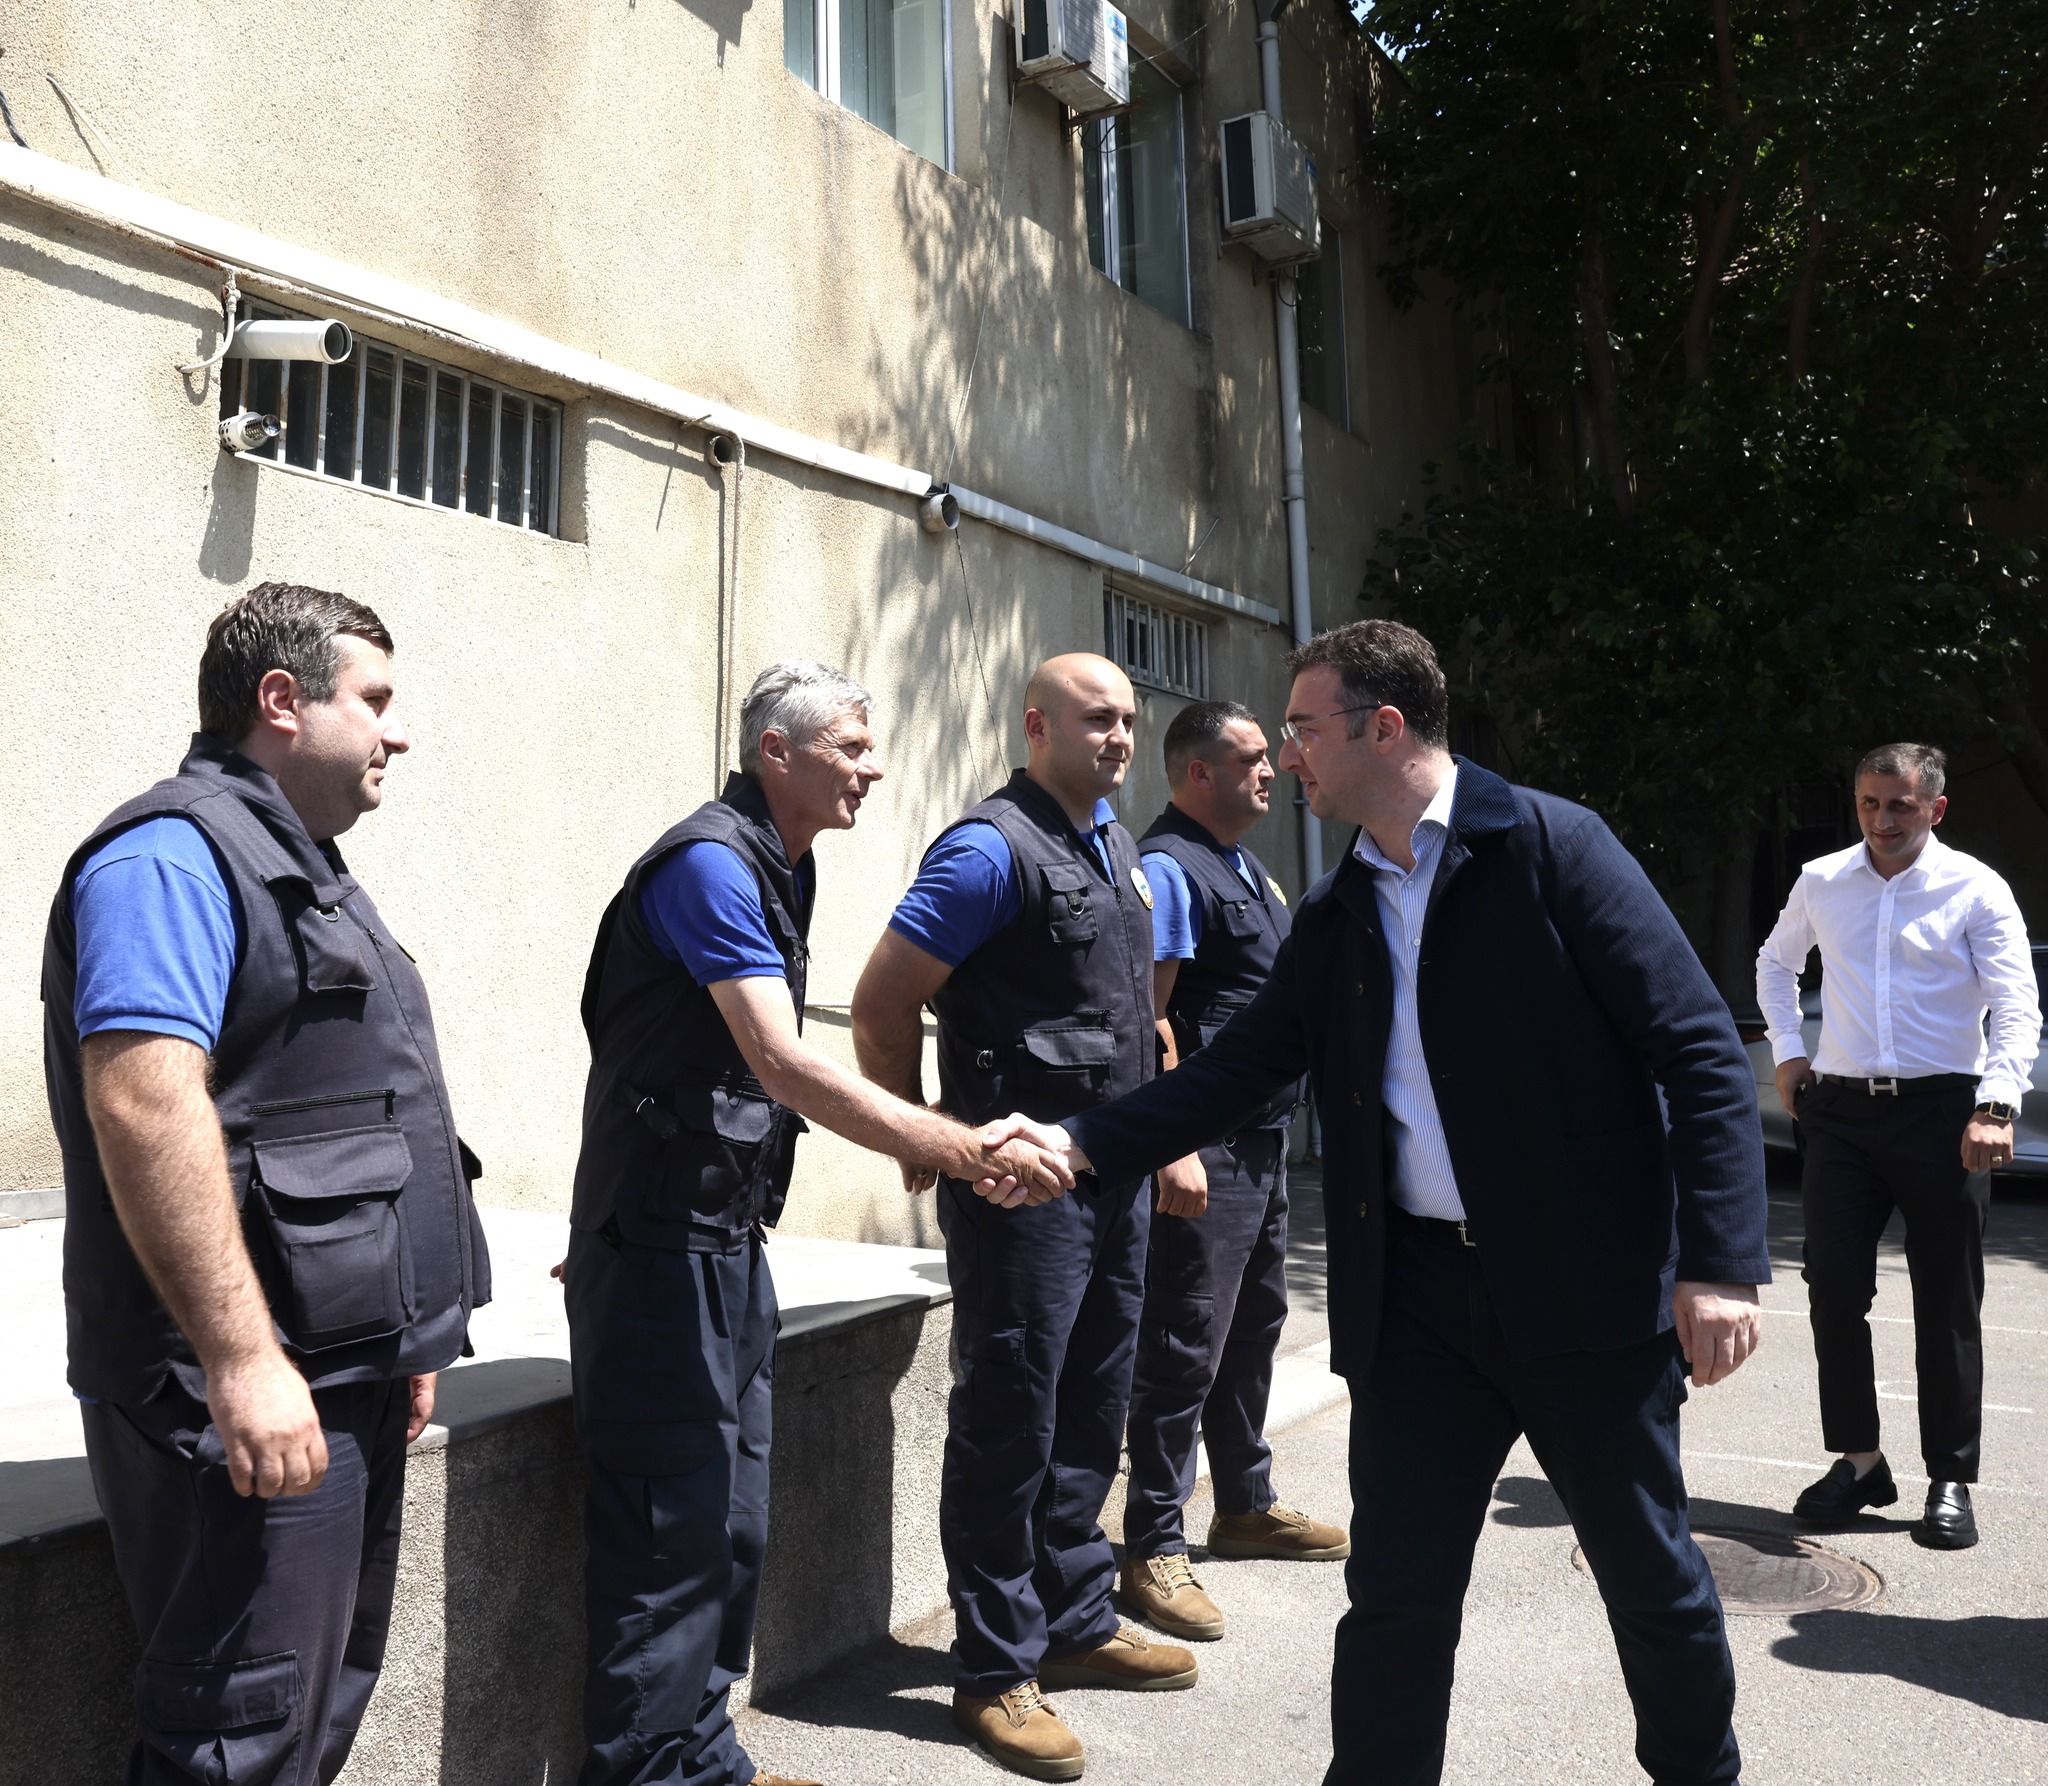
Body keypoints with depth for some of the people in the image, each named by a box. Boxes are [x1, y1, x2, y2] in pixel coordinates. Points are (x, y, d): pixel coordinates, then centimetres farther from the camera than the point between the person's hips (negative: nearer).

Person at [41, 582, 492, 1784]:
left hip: (350, 1378, 10)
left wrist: (405, 1335, 23)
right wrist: (243, 1359, -27)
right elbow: (143, 1103, -25)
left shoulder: (303, 867, 18)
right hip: (253, 1391, -10)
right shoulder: (173, 853, -13)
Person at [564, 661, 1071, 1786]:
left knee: (732, 1526, 17)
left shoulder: (778, 866, 14)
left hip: (729, 1242, 10)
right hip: (662, 1250, -9)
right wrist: (967, 1152, -29)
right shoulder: (709, 862, -17)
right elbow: (786, 1067, -27)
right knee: (672, 1536, -2)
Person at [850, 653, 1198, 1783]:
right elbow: (882, 1003, -16)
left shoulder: (1115, 844, 14)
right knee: (1010, 1422, 1)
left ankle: (1076, 1622, 33)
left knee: (1090, 1412, 17)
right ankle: (996, 1671, 16)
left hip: (1113, 1171, 8)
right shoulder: (993, 848, -14)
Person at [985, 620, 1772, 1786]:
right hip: (1418, 1288, 4)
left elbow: (1701, 1051, -11)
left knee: (1651, 1572, 15)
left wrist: (1721, 1264, -17)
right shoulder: (1335, 917, 10)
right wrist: (1075, 1144, -5)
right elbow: (1231, 1074, 8)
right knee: (1397, 1592, 6)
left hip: (1590, 1285, -3)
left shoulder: (1549, 846, -8)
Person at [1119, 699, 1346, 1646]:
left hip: (1262, 1139, 10)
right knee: (1186, 1345, -5)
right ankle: (1154, 1550, 6)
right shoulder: (1169, 866, -14)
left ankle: (1246, 1504, 34)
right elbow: (1149, 1015, -20)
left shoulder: (1245, 866, 16)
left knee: (1254, 1326, 19)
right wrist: (1174, 1148, -25)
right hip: (1207, 1145, -10)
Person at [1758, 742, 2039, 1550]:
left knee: (1947, 1307, 5)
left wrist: (1996, 1107, -21)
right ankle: (1857, 1461, 16)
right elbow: (1775, 962, 25)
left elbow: (2017, 1007, -8)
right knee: (1834, 1292, 1)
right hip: (1841, 1112, 3)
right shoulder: (1821, 882, 8)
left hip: (1941, 1112, -3)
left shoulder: (1976, 890, -2)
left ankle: (1950, 1480, 17)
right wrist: (1787, 1051, 14)